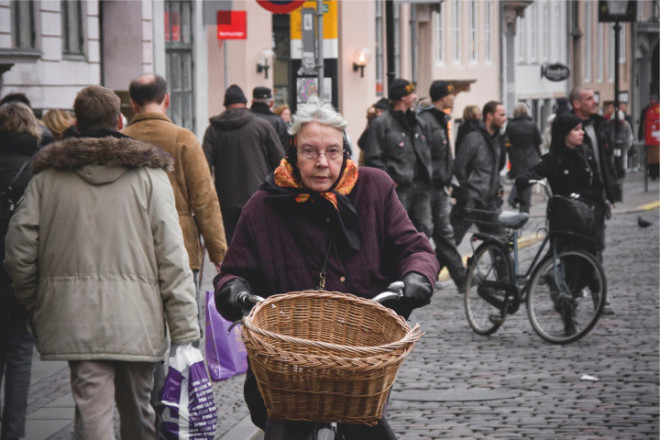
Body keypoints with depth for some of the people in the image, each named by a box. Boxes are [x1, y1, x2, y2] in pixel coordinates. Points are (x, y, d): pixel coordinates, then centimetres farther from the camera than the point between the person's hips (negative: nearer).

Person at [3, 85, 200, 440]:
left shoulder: (48, 177, 6)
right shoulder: (149, 174, 1)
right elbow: (171, 255, -4)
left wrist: (33, 305, 20)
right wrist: (185, 331, -3)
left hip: (74, 317, 0)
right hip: (137, 318, 0)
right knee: (137, 410, 16)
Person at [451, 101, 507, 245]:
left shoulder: (495, 142, 16)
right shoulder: (473, 138, -10)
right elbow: (458, 168, -13)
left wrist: (498, 188, 13)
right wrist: (464, 196, -12)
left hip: (489, 202, 8)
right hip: (470, 203, -8)